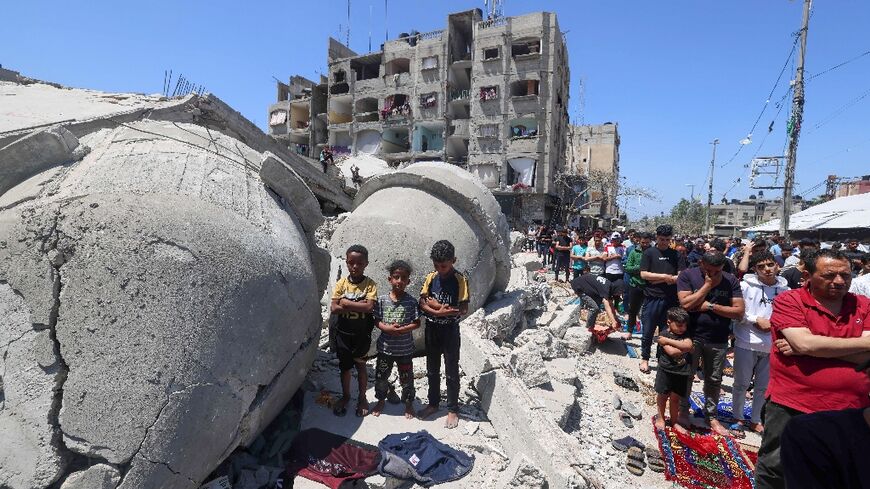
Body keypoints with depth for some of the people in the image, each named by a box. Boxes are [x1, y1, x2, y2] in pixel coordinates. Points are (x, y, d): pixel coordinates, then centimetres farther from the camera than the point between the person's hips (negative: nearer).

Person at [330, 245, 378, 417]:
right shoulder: (341, 283, -4)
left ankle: (362, 397, 30)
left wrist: (346, 302, -19)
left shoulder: (370, 284, -9)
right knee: (344, 366, 15)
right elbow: (333, 309, -11)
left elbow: (369, 307, -22)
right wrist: (358, 305, -20)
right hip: (343, 333, 2)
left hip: (362, 334, -2)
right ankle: (345, 396, 36)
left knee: (360, 365, 11)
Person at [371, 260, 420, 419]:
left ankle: (409, 403, 35)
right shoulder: (382, 300, -6)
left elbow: (417, 323, -7)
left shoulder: (411, 302, -10)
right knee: (380, 376, 15)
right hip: (385, 347, 2)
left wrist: (402, 329, -22)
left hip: (405, 349, -1)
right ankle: (381, 400, 40)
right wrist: (387, 328, -21)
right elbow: (377, 320, -2)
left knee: (406, 378, 12)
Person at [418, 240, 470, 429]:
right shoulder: (431, 277, -1)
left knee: (451, 372, 8)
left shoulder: (460, 280, -13)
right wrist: (440, 311, -21)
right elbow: (422, 304, -4)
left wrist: (436, 305, -17)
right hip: (431, 330, 4)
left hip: (450, 331, -4)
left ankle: (453, 410, 23)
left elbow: (463, 310, -16)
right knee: (432, 370, 17)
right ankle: (433, 403, 35)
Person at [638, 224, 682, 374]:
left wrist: (656, 280, -11)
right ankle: (645, 359, 20)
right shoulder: (649, 252, 1)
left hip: (670, 300, 2)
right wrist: (664, 276, -12)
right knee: (648, 332, 5)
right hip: (652, 298, -2)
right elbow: (643, 274, -6)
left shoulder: (675, 254, 7)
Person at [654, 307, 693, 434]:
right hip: (666, 371, -3)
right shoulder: (664, 335, -11)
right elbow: (672, 352, -22)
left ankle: (674, 421, 28)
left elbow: (688, 345, -20)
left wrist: (669, 341, -22)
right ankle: (660, 417, 27)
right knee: (663, 395, 10)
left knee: (675, 398, 14)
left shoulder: (685, 335, 3)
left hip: (681, 373, 4)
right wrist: (683, 347, -13)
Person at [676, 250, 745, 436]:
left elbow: (739, 312, -7)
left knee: (714, 380, 15)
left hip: (718, 341, 2)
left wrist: (710, 306, -16)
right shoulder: (688, 275, -8)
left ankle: (711, 416, 32)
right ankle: (683, 412, 26)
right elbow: (686, 304, -19)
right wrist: (708, 285, -17)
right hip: (691, 336, -2)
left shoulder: (731, 281, -1)